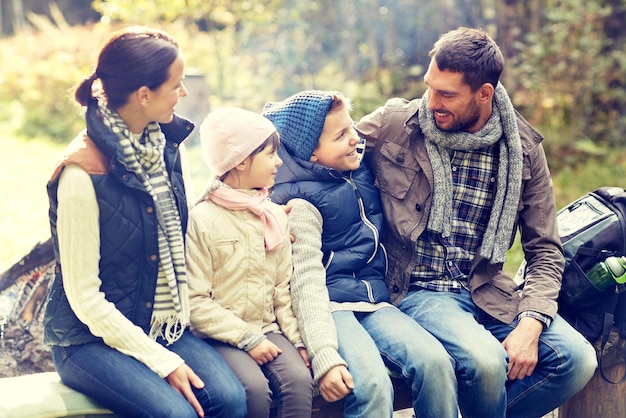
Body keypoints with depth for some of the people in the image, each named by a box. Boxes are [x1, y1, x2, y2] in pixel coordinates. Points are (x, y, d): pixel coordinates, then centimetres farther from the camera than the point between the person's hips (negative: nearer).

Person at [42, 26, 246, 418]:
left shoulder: (165, 144, 2)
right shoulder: (83, 174, -19)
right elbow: (84, 297, -17)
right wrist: (163, 362, -17)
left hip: (165, 326, 6)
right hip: (94, 339, -6)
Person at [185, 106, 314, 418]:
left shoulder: (275, 215, 9)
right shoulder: (202, 219, -8)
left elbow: (284, 288, 11)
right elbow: (196, 301, -11)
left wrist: (297, 338, -1)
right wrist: (248, 338, -15)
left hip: (268, 329, 4)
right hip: (222, 336, -4)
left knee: (299, 379, -23)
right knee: (254, 387, -29)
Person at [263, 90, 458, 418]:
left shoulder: (362, 173, 11)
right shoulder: (302, 202, -9)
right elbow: (307, 281, -18)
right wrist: (324, 358, -27)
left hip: (374, 302, 7)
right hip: (331, 307, -6)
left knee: (436, 363, -20)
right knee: (373, 384, -31)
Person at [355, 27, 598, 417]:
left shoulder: (522, 147, 2)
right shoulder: (394, 125, -4)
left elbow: (546, 251, 3)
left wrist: (529, 324, -12)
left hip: (489, 293, 3)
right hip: (419, 291, -3)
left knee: (577, 359, -19)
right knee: (485, 361, -32)